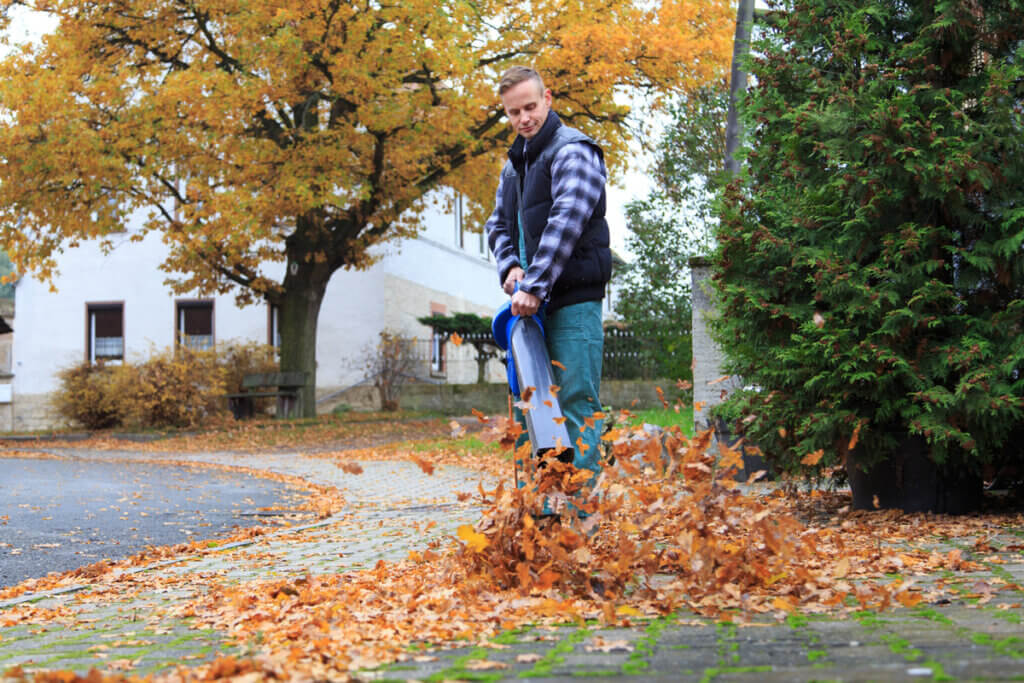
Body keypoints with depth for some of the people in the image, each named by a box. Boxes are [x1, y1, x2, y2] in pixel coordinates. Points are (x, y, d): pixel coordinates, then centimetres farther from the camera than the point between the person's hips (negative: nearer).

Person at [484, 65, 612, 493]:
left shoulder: (573, 150, -9)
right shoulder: (514, 163, 19)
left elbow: (566, 221, -20)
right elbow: (498, 222, 21)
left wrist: (536, 286, -25)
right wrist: (510, 266, -1)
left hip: (573, 300, -9)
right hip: (530, 302, 9)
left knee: (577, 405, -9)